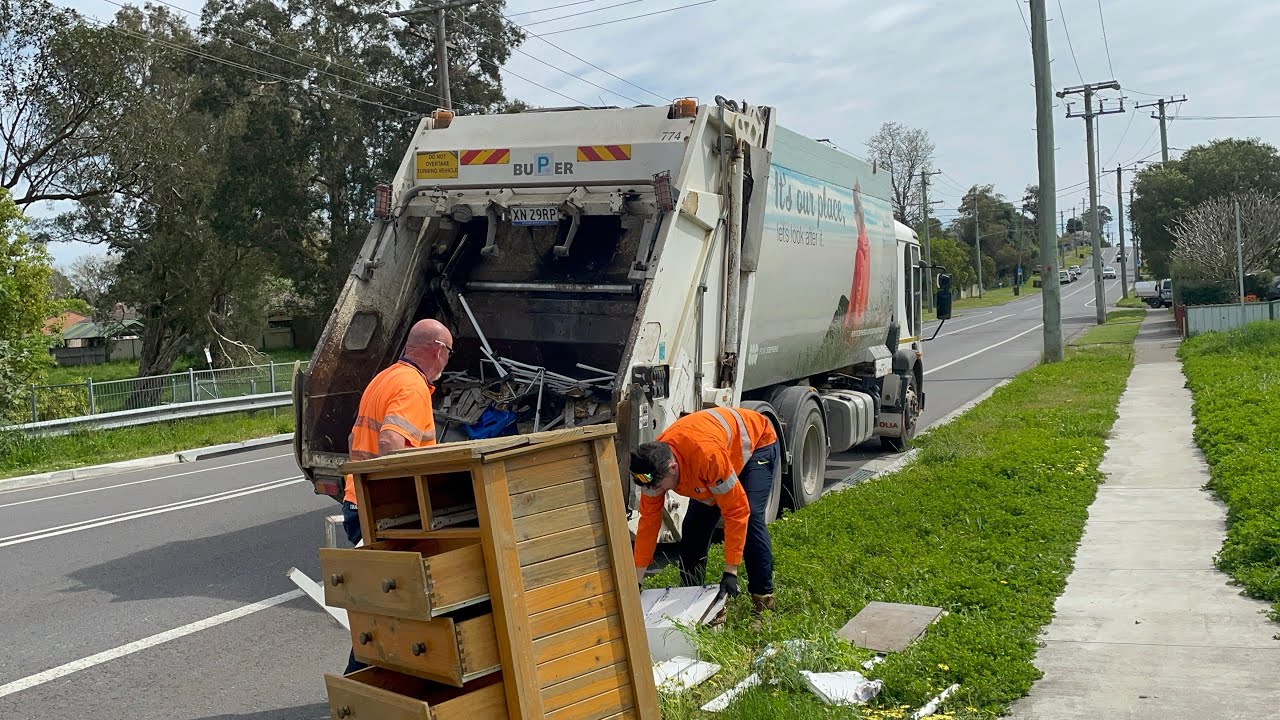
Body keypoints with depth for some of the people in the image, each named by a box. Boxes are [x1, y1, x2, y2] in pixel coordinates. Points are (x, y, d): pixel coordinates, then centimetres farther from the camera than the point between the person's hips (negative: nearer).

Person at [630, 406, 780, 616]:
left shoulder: (709, 456, -46)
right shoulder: (654, 465, -24)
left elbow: (736, 511, -37)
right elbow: (649, 520, -15)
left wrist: (731, 572, -33)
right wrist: (635, 582, -14)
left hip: (757, 443, -6)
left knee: (750, 517, -23)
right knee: (694, 525, -4)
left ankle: (764, 596, -11)